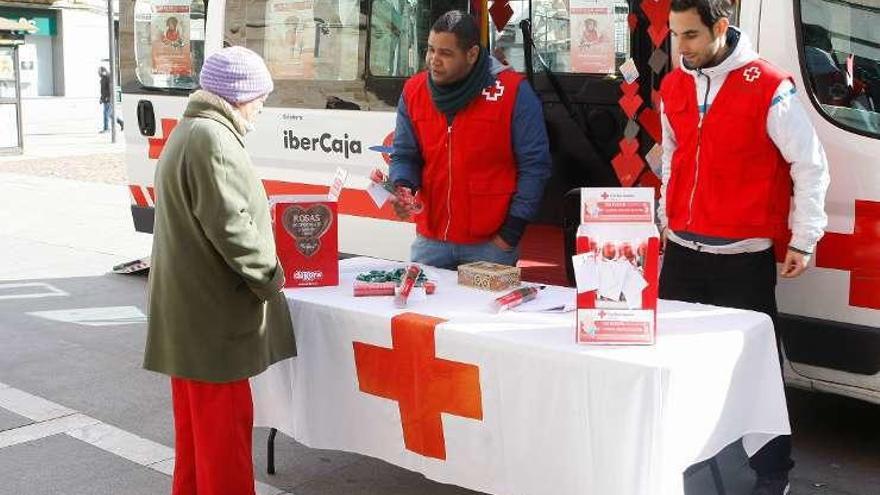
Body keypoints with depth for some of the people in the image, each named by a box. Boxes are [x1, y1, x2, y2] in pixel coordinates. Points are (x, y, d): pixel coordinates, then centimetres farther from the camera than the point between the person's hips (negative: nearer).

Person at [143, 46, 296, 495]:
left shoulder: (187, 132, 16)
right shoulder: (213, 140, -18)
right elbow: (229, 225, -23)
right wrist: (270, 274, -9)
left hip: (189, 309, 11)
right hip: (211, 314, -11)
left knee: (197, 421, 20)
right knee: (224, 424, -1)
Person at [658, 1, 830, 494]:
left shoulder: (770, 87, -10)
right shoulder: (673, 87, 7)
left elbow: (811, 165, -6)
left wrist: (803, 240, -6)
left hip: (743, 257, -6)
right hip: (682, 251, 6)